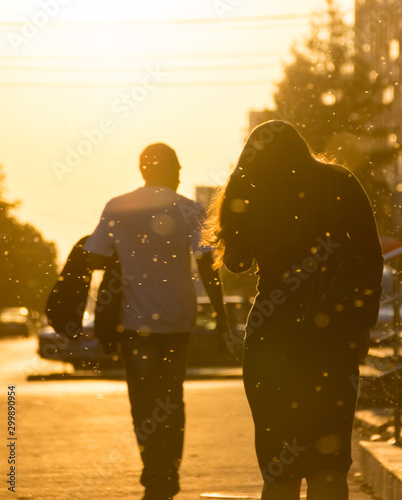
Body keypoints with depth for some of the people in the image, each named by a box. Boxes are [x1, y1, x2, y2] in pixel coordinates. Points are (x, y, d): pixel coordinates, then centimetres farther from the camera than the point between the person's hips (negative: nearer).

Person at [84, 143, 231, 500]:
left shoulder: (116, 208, -1)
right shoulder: (189, 210, -3)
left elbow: (95, 259, -4)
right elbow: (207, 264, -10)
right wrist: (221, 315, -3)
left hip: (135, 318, -1)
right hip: (177, 316, 1)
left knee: (144, 401, 3)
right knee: (172, 398, 15)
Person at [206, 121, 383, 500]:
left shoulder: (252, 193, 1)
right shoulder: (341, 184, 3)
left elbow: (236, 261, 12)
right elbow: (371, 258, 0)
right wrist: (362, 325, 7)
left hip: (277, 329, -1)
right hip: (333, 327, 1)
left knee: (279, 440, 6)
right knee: (329, 447, 7)